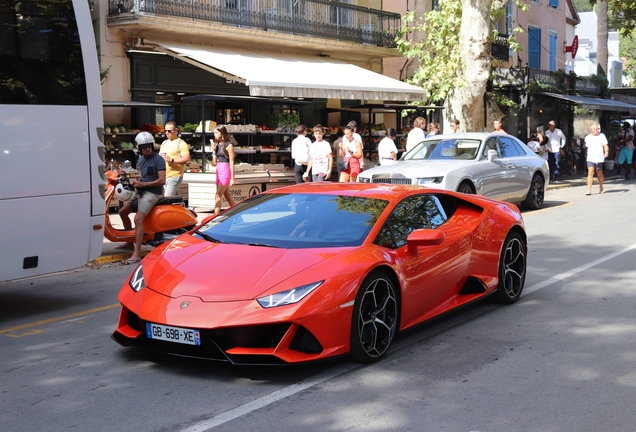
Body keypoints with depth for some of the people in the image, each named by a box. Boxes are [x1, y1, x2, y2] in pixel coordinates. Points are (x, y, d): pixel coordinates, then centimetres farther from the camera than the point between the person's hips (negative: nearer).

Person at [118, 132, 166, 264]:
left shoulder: (158, 160, -11)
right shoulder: (141, 160, 14)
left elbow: (162, 180, -19)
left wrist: (143, 184, -20)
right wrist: (136, 181, 4)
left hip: (152, 193, -10)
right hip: (141, 193, 10)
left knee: (138, 219, -24)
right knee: (123, 212, 18)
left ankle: (137, 254, -29)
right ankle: (130, 242, 31)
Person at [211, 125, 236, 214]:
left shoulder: (228, 145, -8)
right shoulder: (217, 145, 12)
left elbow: (231, 162, -10)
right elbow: (215, 162, 14)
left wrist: (232, 178, -13)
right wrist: (214, 151, -1)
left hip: (225, 171, -8)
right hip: (218, 171, 8)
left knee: (218, 196, -13)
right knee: (227, 196, 12)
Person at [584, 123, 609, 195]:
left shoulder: (602, 136, -1)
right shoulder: (587, 138, 8)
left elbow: (605, 145, -8)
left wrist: (606, 152, -26)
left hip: (599, 159, -1)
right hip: (590, 159, 1)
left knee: (599, 174, 11)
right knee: (590, 173, -12)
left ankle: (601, 188, 32)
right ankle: (589, 190, -15)